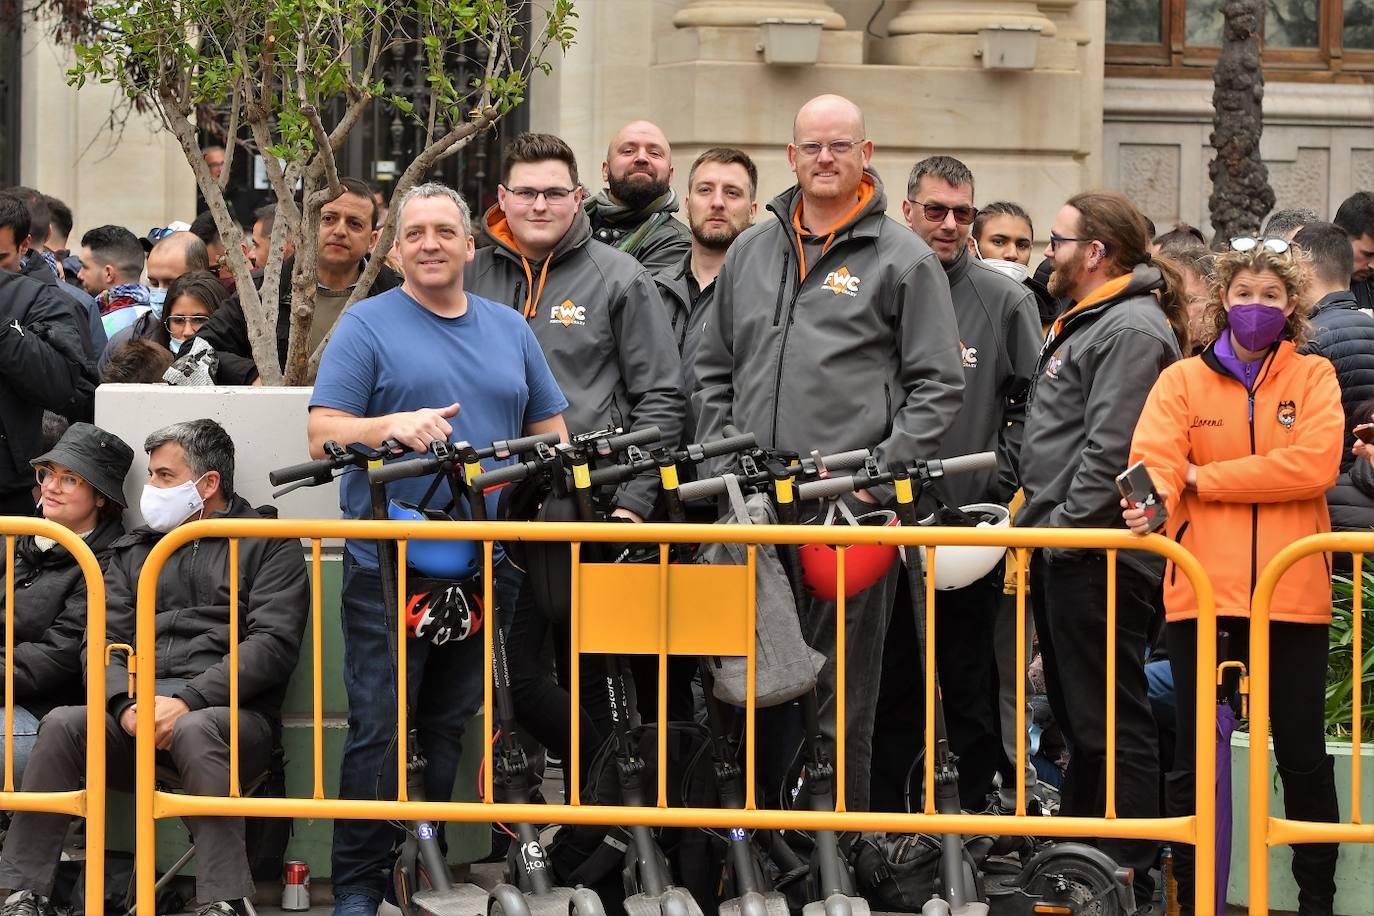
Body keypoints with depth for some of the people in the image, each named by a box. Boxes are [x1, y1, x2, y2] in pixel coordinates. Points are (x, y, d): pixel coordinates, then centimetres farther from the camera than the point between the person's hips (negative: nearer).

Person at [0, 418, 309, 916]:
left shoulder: (268, 547, 9)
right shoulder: (134, 551, 24)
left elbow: (272, 645, -5)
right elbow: (105, 643, 13)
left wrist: (188, 701, -16)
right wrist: (127, 703, -11)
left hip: (230, 712, -4)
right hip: (137, 713, 4)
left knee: (194, 732, -38)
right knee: (63, 724, -25)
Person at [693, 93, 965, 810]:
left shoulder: (904, 259, 3)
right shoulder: (750, 253, 18)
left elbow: (938, 387, -1)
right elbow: (712, 372, 23)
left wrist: (879, 472, -10)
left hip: (852, 509, -5)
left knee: (841, 698, -4)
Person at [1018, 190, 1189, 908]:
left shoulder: (1131, 330, -13)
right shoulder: (1080, 324, 21)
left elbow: (1112, 449, -22)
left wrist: (1060, 529, -20)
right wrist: (1032, 529, 19)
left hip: (1100, 559, -11)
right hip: (1064, 556, 11)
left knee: (1113, 725, -8)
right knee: (1077, 720, 16)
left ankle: (1127, 879, -5)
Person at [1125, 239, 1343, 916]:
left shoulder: (1312, 377, 6)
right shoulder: (1183, 381, 7)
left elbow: (1314, 465, -11)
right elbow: (1155, 456, -9)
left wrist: (1204, 478, -11)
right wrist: (1150, 501, -33)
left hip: (1291, 594, -1)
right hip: (1201, 589, 1)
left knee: (1302, 754, 4)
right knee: (1192, 756, 5)